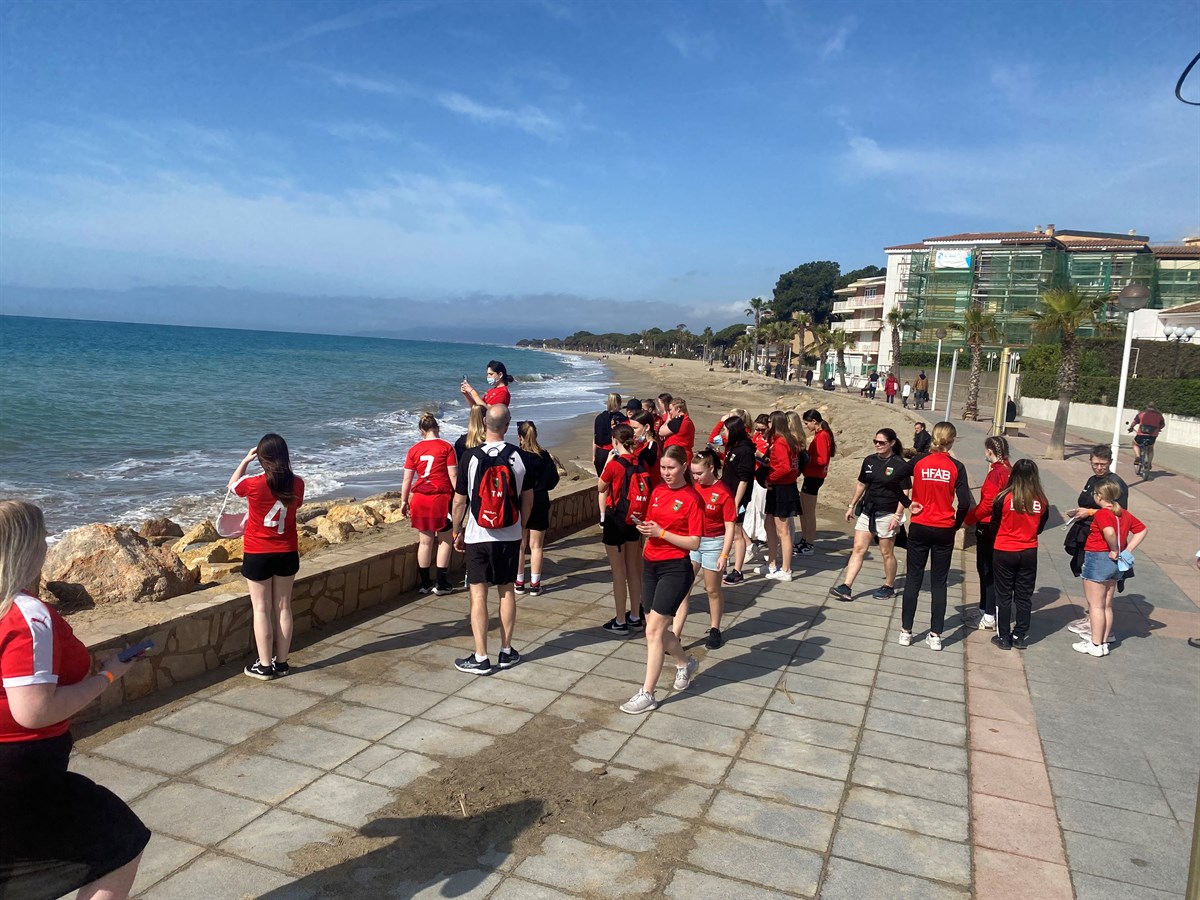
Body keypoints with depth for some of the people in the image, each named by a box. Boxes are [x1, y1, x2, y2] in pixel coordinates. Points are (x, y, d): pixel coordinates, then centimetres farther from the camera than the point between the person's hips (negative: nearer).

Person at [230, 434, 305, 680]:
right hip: (287, 553, 3)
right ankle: (282, 663, 20)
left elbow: (232, 486, 6)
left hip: (257, 555, -3)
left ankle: (265, 666, 11)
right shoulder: (297, 483, -8)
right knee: (283, 607, 12)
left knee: (261, 609, 6)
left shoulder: (253, 483, -18)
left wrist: (245, 460, 12)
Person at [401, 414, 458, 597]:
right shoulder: (446, 447, -4)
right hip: (441, 498, -3)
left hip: (420, 499, 3)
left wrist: (403, 501, 14)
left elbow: (407, 479, 6)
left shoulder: (414, 449, 5)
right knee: (444, 540, 8)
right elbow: (453, 475, -7)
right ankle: (441, 584, 8)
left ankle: (425, 583, 17)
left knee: (425, 541, 12)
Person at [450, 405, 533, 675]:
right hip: (510, 536, 3)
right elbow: (528, 498, 5)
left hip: (478, 536, -3)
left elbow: (459, 501, -6)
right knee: (506, 591, 13)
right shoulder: (518, 456, -4)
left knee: (478, 594, 3)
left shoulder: (471, 457, -11)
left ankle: (480, 658, 6)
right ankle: (507, 651, 22)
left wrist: (457, 532, 7)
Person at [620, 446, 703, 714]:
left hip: (676, 569, -7)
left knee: (654, 630, -9)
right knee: (658, 628, 14)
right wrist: (644, 528, -5)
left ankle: (647, 695, 0)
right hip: (651, 565, 7)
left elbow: (694, 543, -13)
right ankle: (685, 663, 41)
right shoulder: (658, 491, 8)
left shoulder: (692, 498, -11)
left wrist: (661, 532, -19)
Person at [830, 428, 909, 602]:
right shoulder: (869, 461, 6)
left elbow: (904, 493, -9)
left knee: (887, 553, 7)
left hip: (887, 514, -5)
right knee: (858, 549, 1)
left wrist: (897, 515, -15)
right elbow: (861, 485, 15)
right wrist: (851, 506, 15)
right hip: (867, 511, 5)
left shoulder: (900, 465, -9)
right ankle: (846, 588, -2)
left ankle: (889, 587, 24)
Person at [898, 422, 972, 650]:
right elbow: (964, 503, -10)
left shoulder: (919, 461, -4)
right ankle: (935, 635, 11)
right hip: (944, 531, -1)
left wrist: (908, 504, 4)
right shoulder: (956, 467, -7)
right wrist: (956, 524, 6)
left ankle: (906, 631, 12)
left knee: (913, 579, 9)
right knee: (939, 583, 9)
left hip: (919, 528, 1)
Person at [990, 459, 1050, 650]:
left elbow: (995, 524, -3)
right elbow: (1040, 528, 5)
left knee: (1004, 596, 9)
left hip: (1005, 552, -2)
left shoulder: (1004, 498, -16)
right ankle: (1020, 636, 21)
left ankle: (1003, 637, 14)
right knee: (1024, 596, 14)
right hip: (1029, 553, 2)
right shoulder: (1041, 502, -8)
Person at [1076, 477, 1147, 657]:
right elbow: (1142, 530, 13)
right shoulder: (1124, 513, 7)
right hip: (1115, 563, 8)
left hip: (1098, 559, -8)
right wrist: (1127, 550, 3)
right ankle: (1104, 638, 26)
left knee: (1095, 605, 2)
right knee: (1107, 605, 18)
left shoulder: (1102, 514, -19)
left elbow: (1109, 532, -36)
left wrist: (1114, 550, -20)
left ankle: (1096, 645, 8)